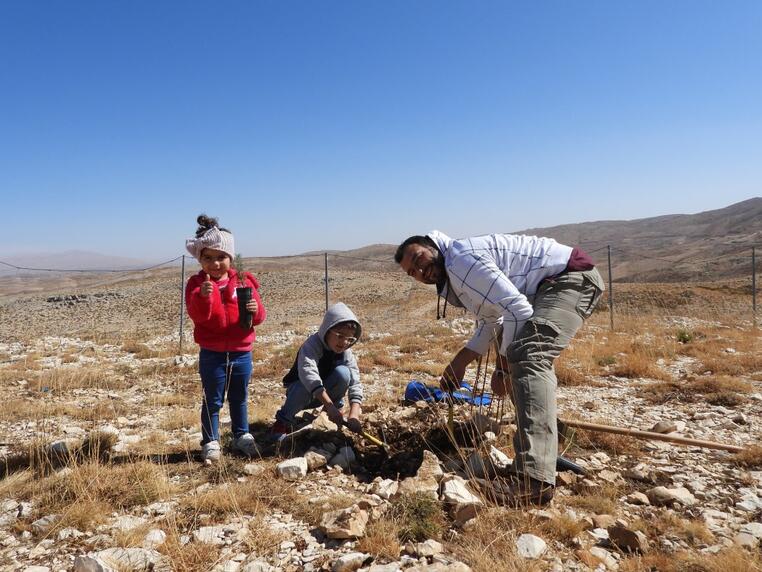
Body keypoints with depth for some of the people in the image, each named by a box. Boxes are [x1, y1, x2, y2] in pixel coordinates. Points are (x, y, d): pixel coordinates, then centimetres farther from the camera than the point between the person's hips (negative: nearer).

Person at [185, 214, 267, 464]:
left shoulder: (243, 282, 1)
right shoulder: (197, 283, -5)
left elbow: (259, 316, 0)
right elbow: (197, 316, -19)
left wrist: (256, 310, -23)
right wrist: (203, 296, -37)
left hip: (241, 352, 2)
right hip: (212, 354, -2)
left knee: (239, 398, 17)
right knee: (213, 400, 7)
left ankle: (242, 436, 32)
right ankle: (210, 443, 19)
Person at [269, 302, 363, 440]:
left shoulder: (346, 353, -15)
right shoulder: (312, 344, -30)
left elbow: (355, 383, -22)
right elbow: (308, 372, -47)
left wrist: (354, 415, -38)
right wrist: (329, 405, -55)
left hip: (324, 393, 4)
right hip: (300, 389, -3)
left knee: (343, 372, -25)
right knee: (307, 384, -38)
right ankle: (283, 420, -14)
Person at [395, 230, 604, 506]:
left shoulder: (461, 259, -19)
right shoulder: (454, 277, 14)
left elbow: (517, 309, -24)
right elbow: (491, 322, 22)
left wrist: (503, 368, -14)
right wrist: (458, 363, 15)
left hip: (572, 275, -11)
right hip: (549, 286, 11)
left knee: (529, 358, -28)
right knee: (521, 358, 20)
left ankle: (535, 481, -37)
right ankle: (544, 449, 35)